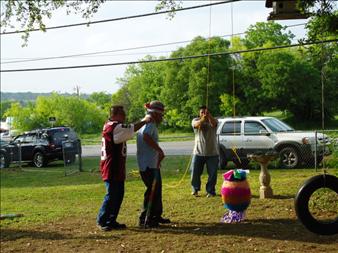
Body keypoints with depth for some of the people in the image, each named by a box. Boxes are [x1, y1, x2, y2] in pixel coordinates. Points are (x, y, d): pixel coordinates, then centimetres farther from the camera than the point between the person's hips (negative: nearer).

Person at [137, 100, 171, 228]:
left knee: (157, 189, 18)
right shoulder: (150, 124, -16)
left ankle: (156, 215, 30)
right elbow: (146, 137, -37)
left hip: (153, 163, 11)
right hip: (149, 164, -11)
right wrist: (159, 150, -31)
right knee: (152, 191, -7)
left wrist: (158, 155, 25)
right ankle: (145, 219, -1)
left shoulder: (147, 123, 17)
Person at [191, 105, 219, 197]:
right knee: (195, 172, 3)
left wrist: (209, 116, -47)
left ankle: (210, 191, 16)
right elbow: (196, 124, -25)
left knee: (212, 174, 3)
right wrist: (202, 119, -49)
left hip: (212, 153, 0)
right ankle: (195, 189, 22)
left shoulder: (213, 120, 1)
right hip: (198, 152, 0)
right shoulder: (196, 120, 0)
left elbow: (214, 123, -25)